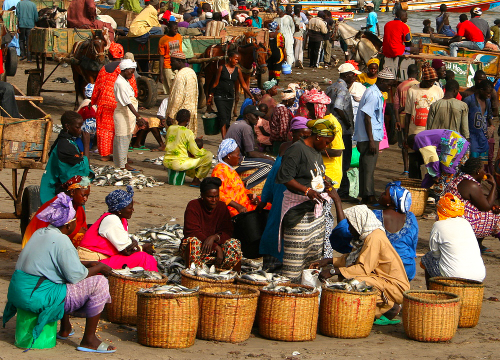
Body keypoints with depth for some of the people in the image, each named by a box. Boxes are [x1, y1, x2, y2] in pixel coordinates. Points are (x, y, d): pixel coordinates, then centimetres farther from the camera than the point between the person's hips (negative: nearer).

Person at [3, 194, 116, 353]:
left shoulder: (40, 233, 12)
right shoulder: (61, 241, -16)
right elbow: (75, 275, -16)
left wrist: (88, 264, 20)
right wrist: (99, 268, 0)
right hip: (37, 298, -10)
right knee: (99, 283, -8)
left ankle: (65, 329, 40)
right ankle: (89, 340, -3)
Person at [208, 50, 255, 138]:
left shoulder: (237, 70, 6)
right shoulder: (222, 68, -3)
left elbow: (243, 85, 8)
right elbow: (216, 83, 1)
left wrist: (251, 96, 3)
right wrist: (211, 96, 1)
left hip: (230, 97, 4)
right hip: (220, 96, -4)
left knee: (228, 118, 7)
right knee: (223, 117, -14)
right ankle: (224, 139, -21)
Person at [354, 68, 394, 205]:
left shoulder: (375, 93, 16)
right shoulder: (373, 95, -16)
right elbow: (367, 118, -21)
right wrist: (371, 141, -22)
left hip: (371, 137, 10)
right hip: (370, 137, -10)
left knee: (366, 167, 13)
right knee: (368, 168, -7)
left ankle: (365, 195, 17)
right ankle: (369, 196, -5)